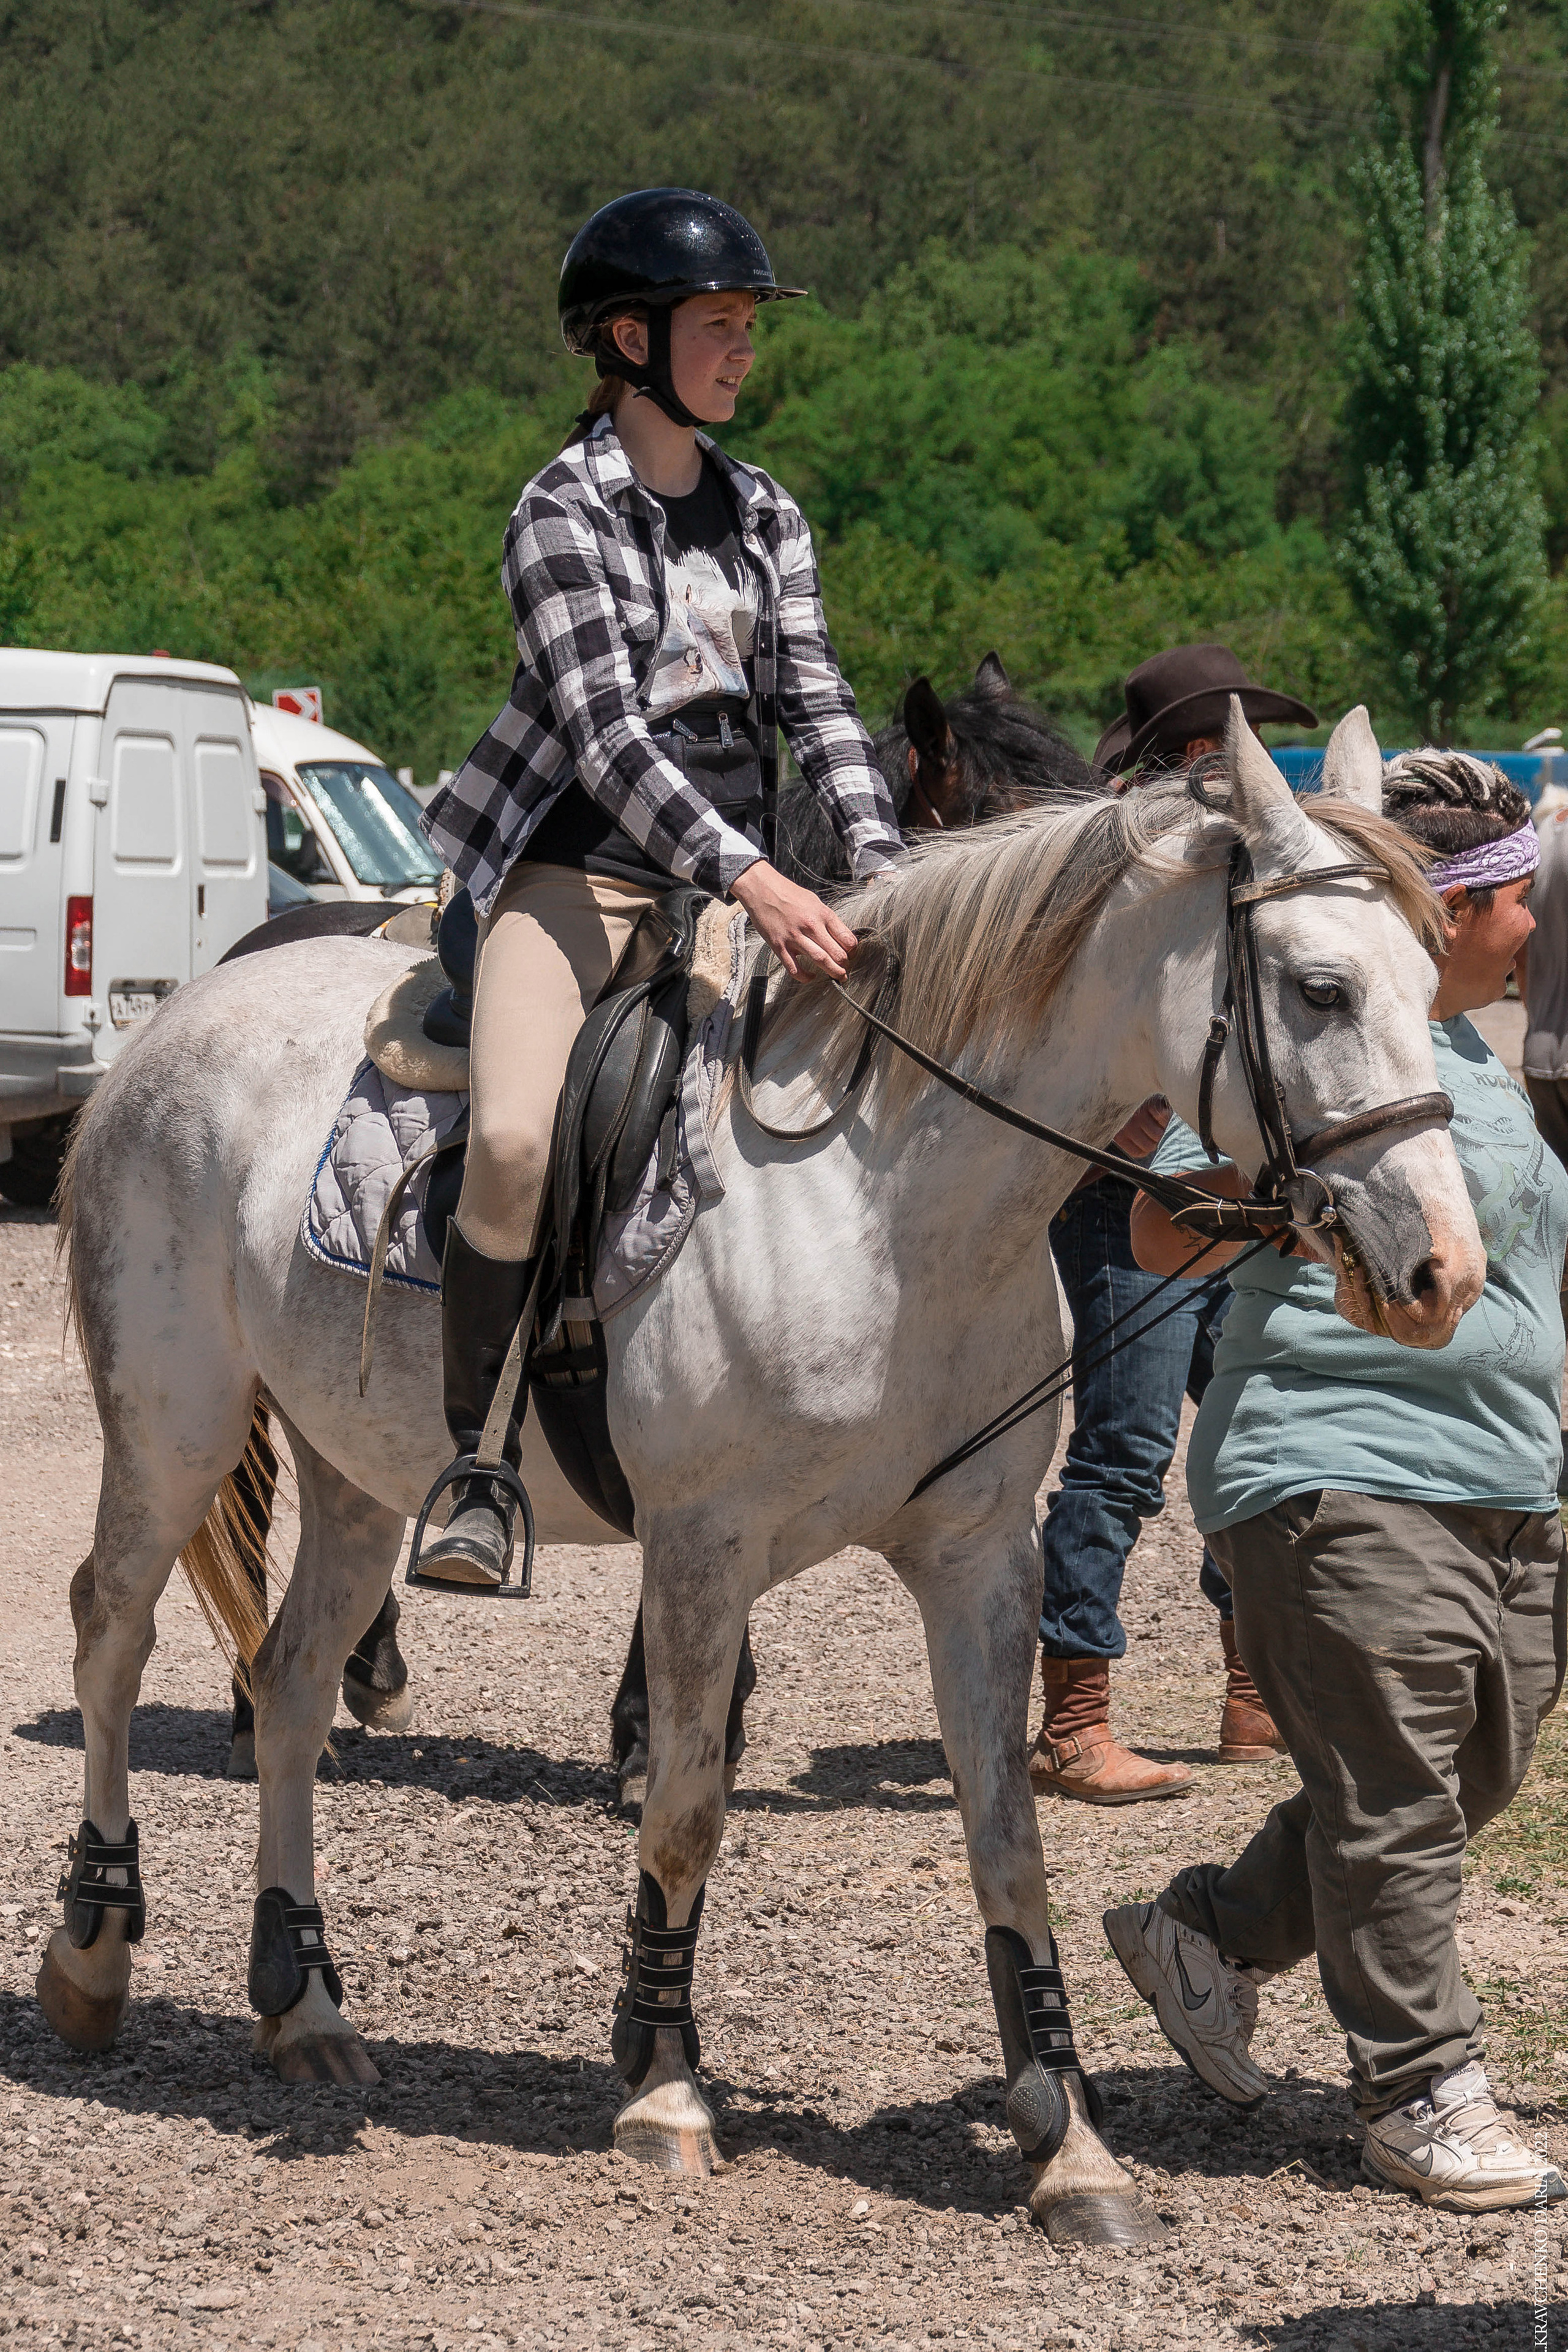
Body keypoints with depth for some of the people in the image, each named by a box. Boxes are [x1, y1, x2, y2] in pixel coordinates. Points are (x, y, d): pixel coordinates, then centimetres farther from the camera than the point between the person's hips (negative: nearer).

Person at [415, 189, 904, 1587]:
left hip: (730, 880, 6)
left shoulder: (764, 515, 13)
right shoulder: (566, 513, -6)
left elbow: (815, 705, 8)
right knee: (516, 1140, -26)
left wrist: (882, 869, -10)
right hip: (573, 871, -6)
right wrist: (752, 881, -28)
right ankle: (477, 1462, -15)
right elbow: (604, 732, -17)